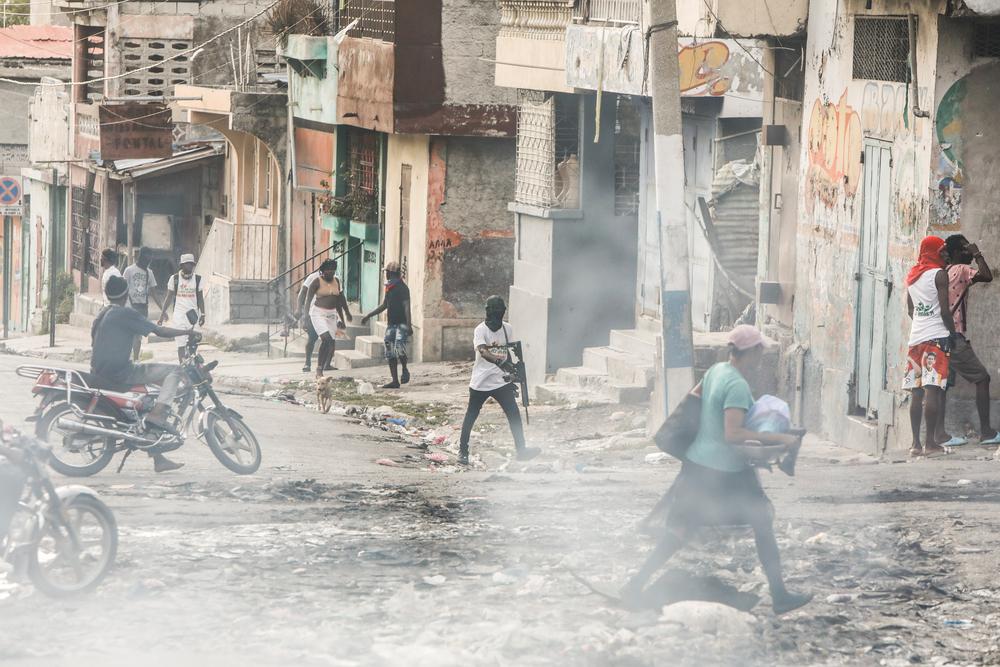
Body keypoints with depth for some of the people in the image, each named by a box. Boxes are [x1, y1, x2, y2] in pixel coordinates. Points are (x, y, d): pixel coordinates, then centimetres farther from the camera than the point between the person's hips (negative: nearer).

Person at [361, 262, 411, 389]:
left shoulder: (402, 288, -9)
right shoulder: (389, 288, 16)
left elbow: (406, 307, -16)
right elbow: (384, 306, 27)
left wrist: (409, 325, -25)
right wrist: (368, 316, 29)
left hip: (402, 324, -8)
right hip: (391, 324, 8)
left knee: (399, 349, -23)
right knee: (390, 354, 3)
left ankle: (405, 370, 4)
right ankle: (395, 381, 6)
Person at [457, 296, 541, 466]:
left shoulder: (507, 329, 3)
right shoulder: (480, 330, -15)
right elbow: (483, 351, -32)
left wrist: (511, 376, 15)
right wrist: (499, 362, -49)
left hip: (502, 381, 3)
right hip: (481, 382, -3)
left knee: (514, 414, -9)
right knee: (471, 417, 8)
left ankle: (521, 450, -8)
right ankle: (463, 451, 20)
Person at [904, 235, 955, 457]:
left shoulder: (911, 276, 16)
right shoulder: (939, 274, -6)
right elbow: (944, 309, -11)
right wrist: (953, 331, 0)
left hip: (916, 337, 7)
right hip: (937, 337, -7)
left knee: (917, 393, 7)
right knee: (933, 391, -10)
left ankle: (916, 443, 5)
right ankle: (931, 442, -14)